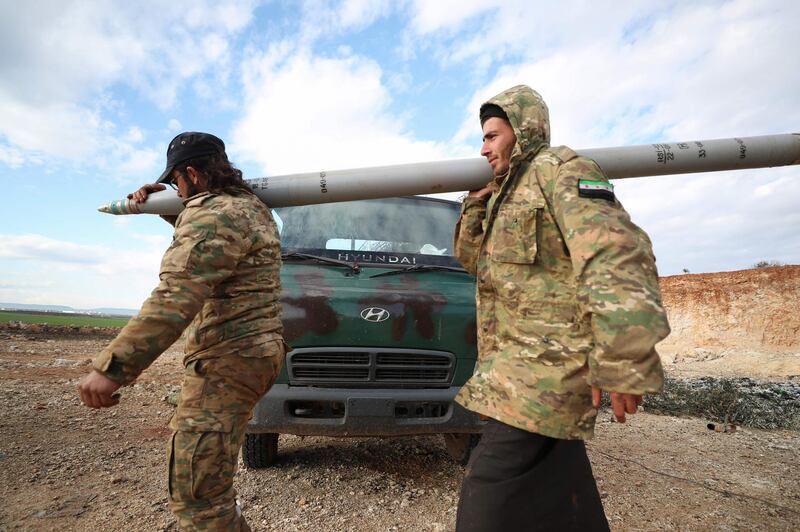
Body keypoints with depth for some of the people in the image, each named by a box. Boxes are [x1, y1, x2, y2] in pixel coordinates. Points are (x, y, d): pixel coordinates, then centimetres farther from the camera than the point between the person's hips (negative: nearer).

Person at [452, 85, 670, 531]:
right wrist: (478, 196, 10)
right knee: (558, 492, 21)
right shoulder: (509, 192, 20)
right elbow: (471, 257, 20)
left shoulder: (561, 170, -8)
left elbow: (616, 255, -22)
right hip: (515, 360, 10)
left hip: (546, 365, -10)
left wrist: (621, 364, -28)